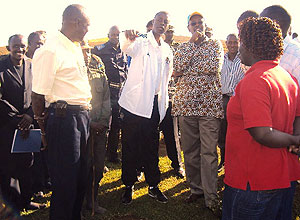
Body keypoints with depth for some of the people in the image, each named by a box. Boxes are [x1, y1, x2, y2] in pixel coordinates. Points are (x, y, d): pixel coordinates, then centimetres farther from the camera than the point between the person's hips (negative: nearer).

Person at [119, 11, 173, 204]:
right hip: (134, 102, -4)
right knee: (131, 146, 3)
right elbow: (126, 48, -25)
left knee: (151, 146, 12)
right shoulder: (141, 43, -2)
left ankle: (154, 185, 22)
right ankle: (129, 185, 16)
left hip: (155, 104, 4)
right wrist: (127, 38, -48)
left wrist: (164, 100, 16)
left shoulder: (167, 50, 14)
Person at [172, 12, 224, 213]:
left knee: (209, 151, -5)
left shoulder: (215, 44, 10)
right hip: (186, 103, 3)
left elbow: (214, 67, -9)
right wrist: (193, 44, -2)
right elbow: (177, 68, -2)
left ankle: (211, 197, 3)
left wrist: (187, 69, -5)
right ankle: (196, 189, 23)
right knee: (189, 150, 8)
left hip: (209, 103, -3)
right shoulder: (183, 47, 16)